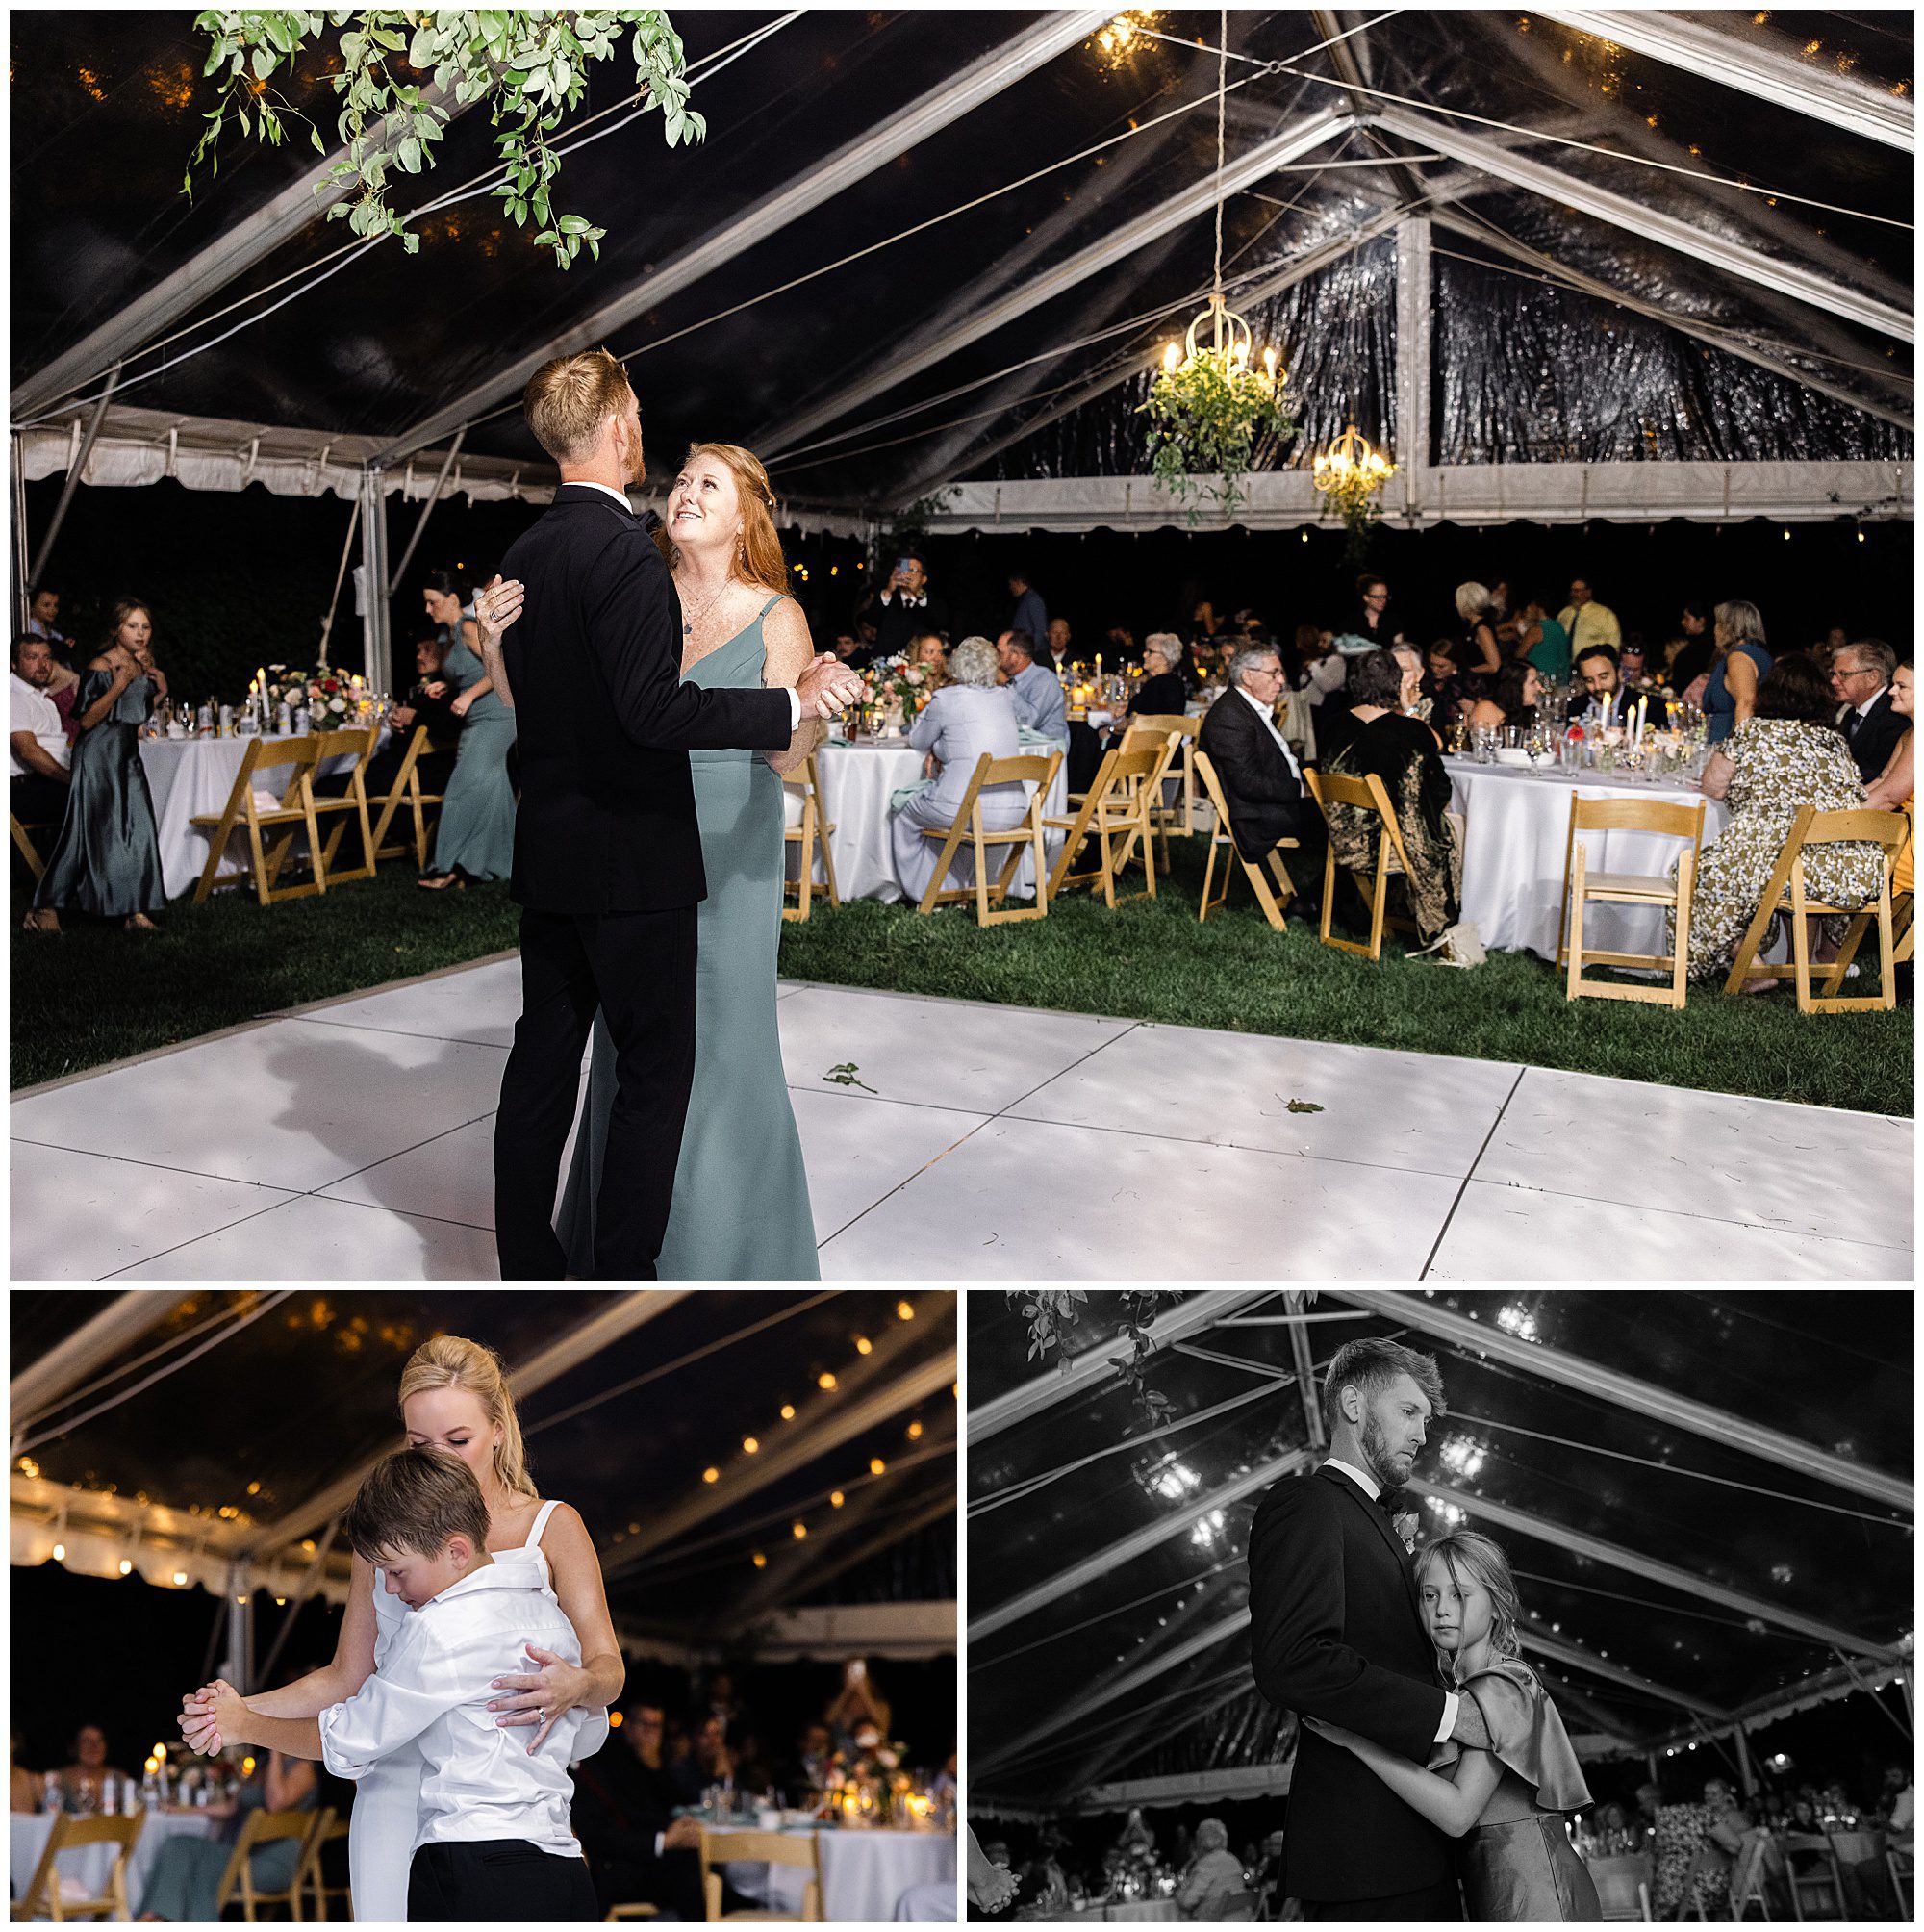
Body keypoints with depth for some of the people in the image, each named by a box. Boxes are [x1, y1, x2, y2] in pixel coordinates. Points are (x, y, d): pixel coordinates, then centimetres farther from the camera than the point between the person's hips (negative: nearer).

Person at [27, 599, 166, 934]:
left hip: (127, 755, 7)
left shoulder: (144, 665, 10)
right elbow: (87, 720, -17)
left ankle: (134, 912, 2)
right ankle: (45, 908, 8)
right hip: (98, 756, -7)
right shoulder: (101, 666, -13)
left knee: (138, 829, -1)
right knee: (87, 832, -4)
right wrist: (118, 685, -25)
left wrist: (161, 692, 3)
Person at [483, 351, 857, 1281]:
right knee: (655, 1072, 1)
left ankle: (527, 1266, 23)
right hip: (631, 855, -9)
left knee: (543, 1056, 13)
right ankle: (622, 1276, 6)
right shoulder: (623, 551, -16)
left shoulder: (525, 553, 11)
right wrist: (794, 701, -21)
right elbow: (654, 709, -25)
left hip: (547, 850, 9)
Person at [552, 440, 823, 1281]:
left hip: (727, 848, -3)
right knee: (631, 1044, 9)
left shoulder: (774, 616, -2)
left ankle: (722, 1252, 16)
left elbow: (785, 756, -8)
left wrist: (811, 707, -28)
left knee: (720, 1042, 0)